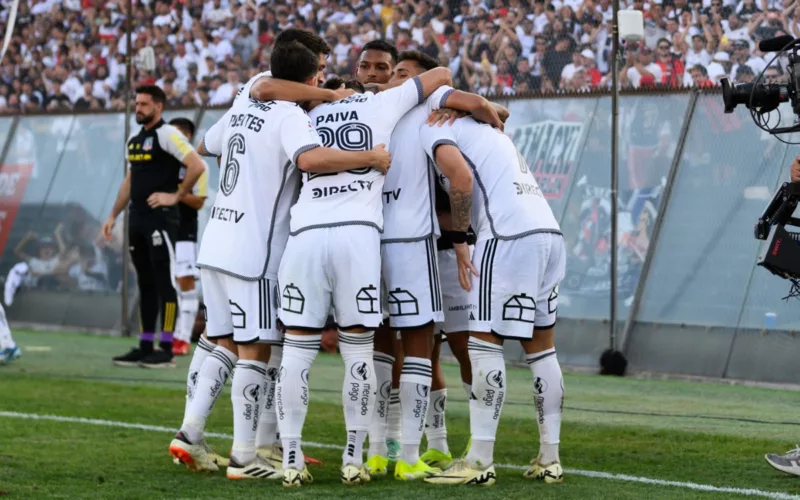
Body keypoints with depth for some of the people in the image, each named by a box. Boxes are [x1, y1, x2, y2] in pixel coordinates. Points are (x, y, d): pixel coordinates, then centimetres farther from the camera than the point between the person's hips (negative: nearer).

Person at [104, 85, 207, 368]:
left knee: (164, 282, -7)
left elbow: (197, 166, -18)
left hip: (160, 219, -9)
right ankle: (145, 347, 14)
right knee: (145, 283, 10)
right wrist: (114, 215, 21)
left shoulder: (167, 135, -9)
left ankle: (166, 350, -7)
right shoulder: (134, 140, 17)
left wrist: (175, 196, -15)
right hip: (137, 219, 9)